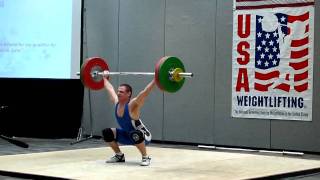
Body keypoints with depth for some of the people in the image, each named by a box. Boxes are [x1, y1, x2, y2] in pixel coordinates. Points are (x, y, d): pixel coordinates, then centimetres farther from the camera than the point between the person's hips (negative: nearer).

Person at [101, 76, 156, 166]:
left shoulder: (132, 105, -28)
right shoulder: (116, 103, -10)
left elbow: (145, 92, -38)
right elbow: (110, 89, 6)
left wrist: (155, 79, -43)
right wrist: (104, 78, 19)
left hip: (144, 137, -7)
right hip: (127, 135, 7)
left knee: (135, 135, -41)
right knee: (107, 133, -5)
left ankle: (146, 158, -20)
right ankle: (119, 156, 11)